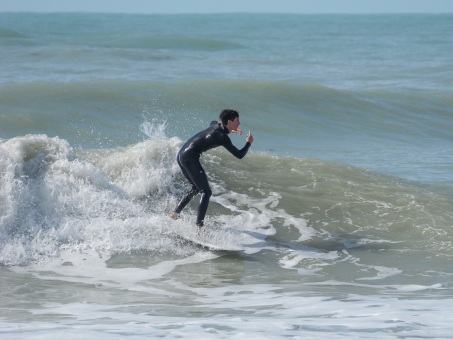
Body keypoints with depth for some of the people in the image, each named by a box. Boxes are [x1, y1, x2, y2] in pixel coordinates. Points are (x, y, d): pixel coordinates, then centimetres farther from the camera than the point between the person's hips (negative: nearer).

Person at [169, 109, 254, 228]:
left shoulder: (216, 125, 15)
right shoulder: (222, 137, -11)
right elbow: (240, 155, -9)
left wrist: (230, 130, 38)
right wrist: (249, 142, 9)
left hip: (181, 155, 9)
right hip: (190, 158, -9)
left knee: (196, 187, 26)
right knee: (206, 192, -6)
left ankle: (175, 212, 22)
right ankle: (199, 225, -15)